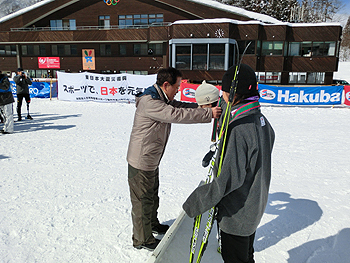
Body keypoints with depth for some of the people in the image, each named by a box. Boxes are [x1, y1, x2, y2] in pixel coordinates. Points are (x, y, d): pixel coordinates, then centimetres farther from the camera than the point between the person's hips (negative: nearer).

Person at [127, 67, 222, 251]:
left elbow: (182, 107, 8)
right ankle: (142, 239, 25)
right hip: (141, 162, -10)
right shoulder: (149, 102, -25)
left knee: (152, 195, 26)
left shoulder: (163, 99, 8)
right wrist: (208, 114, -30)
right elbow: (177, 115, -33)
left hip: (151, 160, 10)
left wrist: (208, 108, -5)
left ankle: (153, 224, 48)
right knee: (142, 200, 6)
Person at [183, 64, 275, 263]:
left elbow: (230, 178, -31)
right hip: (255, 207, 9)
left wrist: (197, 202, -23)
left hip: (237, 213, -9)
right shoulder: (261, 120, -1)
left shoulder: (239, 129, -30)